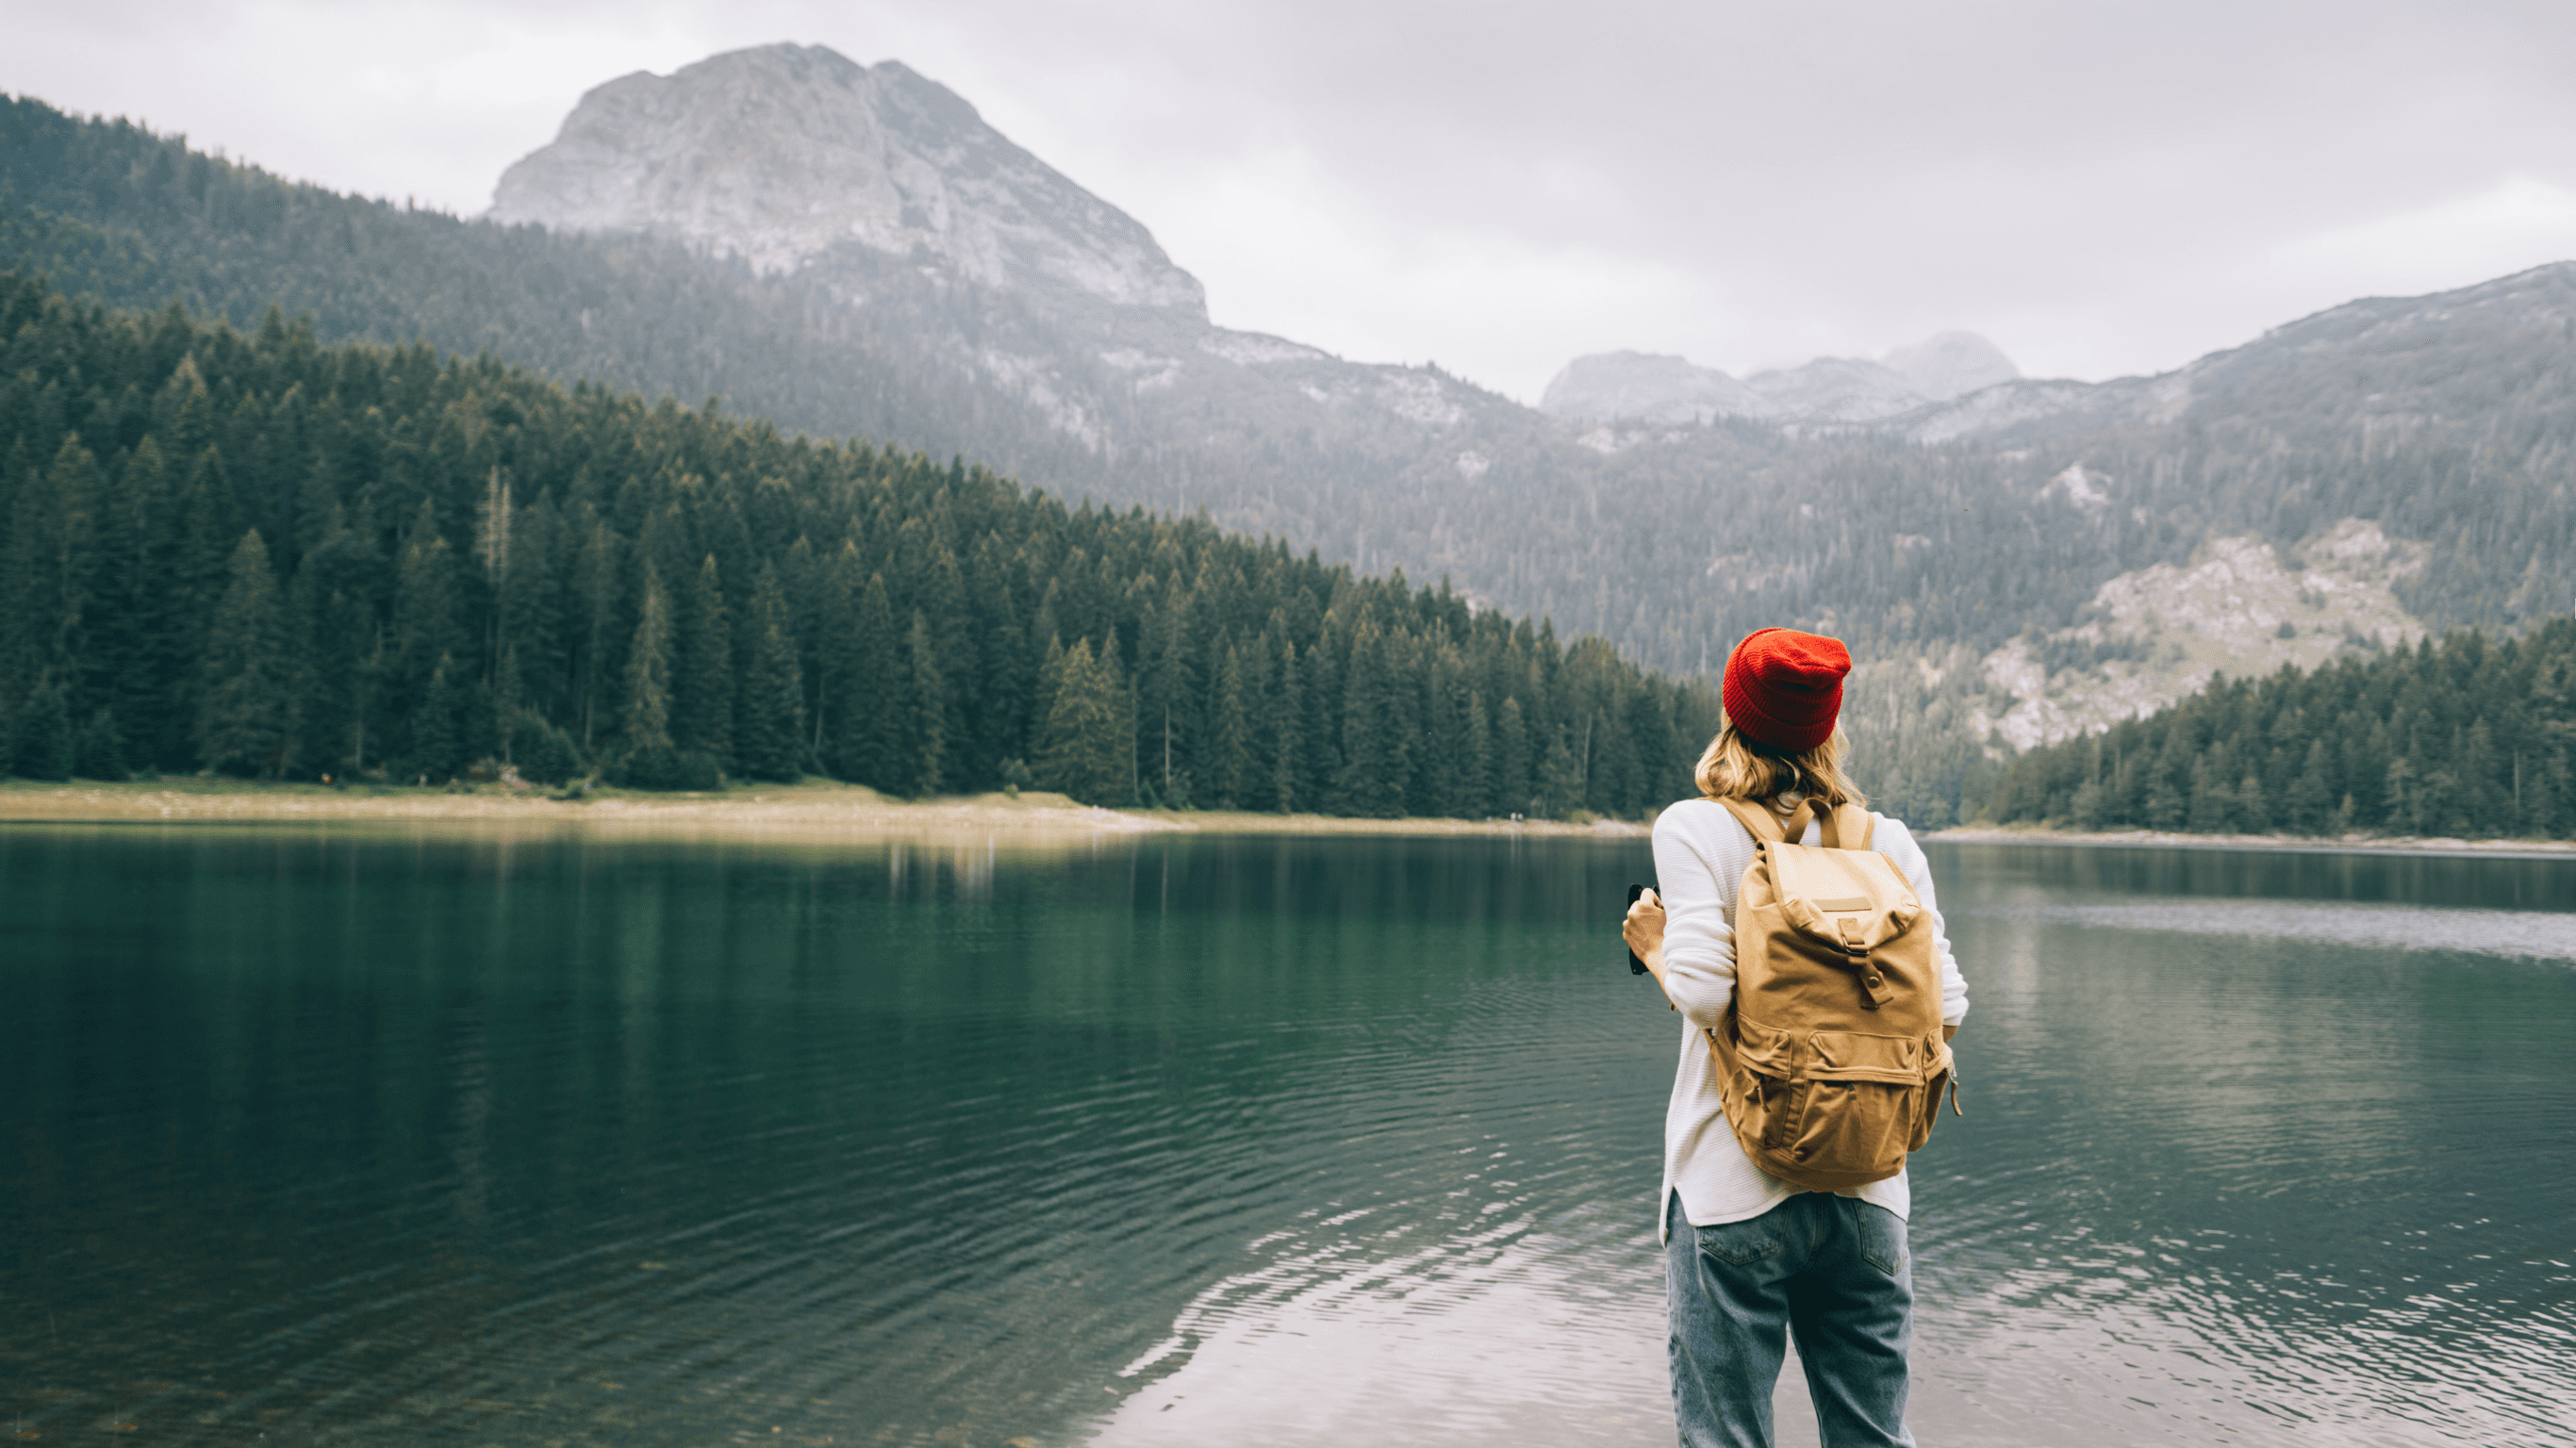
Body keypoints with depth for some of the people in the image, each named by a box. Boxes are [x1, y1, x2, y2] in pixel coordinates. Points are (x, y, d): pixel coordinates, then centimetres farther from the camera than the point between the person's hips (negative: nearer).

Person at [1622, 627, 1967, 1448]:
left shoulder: (1694, 829, -5)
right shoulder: (1888, 840, 5)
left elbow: (1704, 993, -17)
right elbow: (1946, 1011, 2)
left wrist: (1653, 948, 3)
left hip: (1735, 1188, -3)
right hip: (1867, 1188, 4)